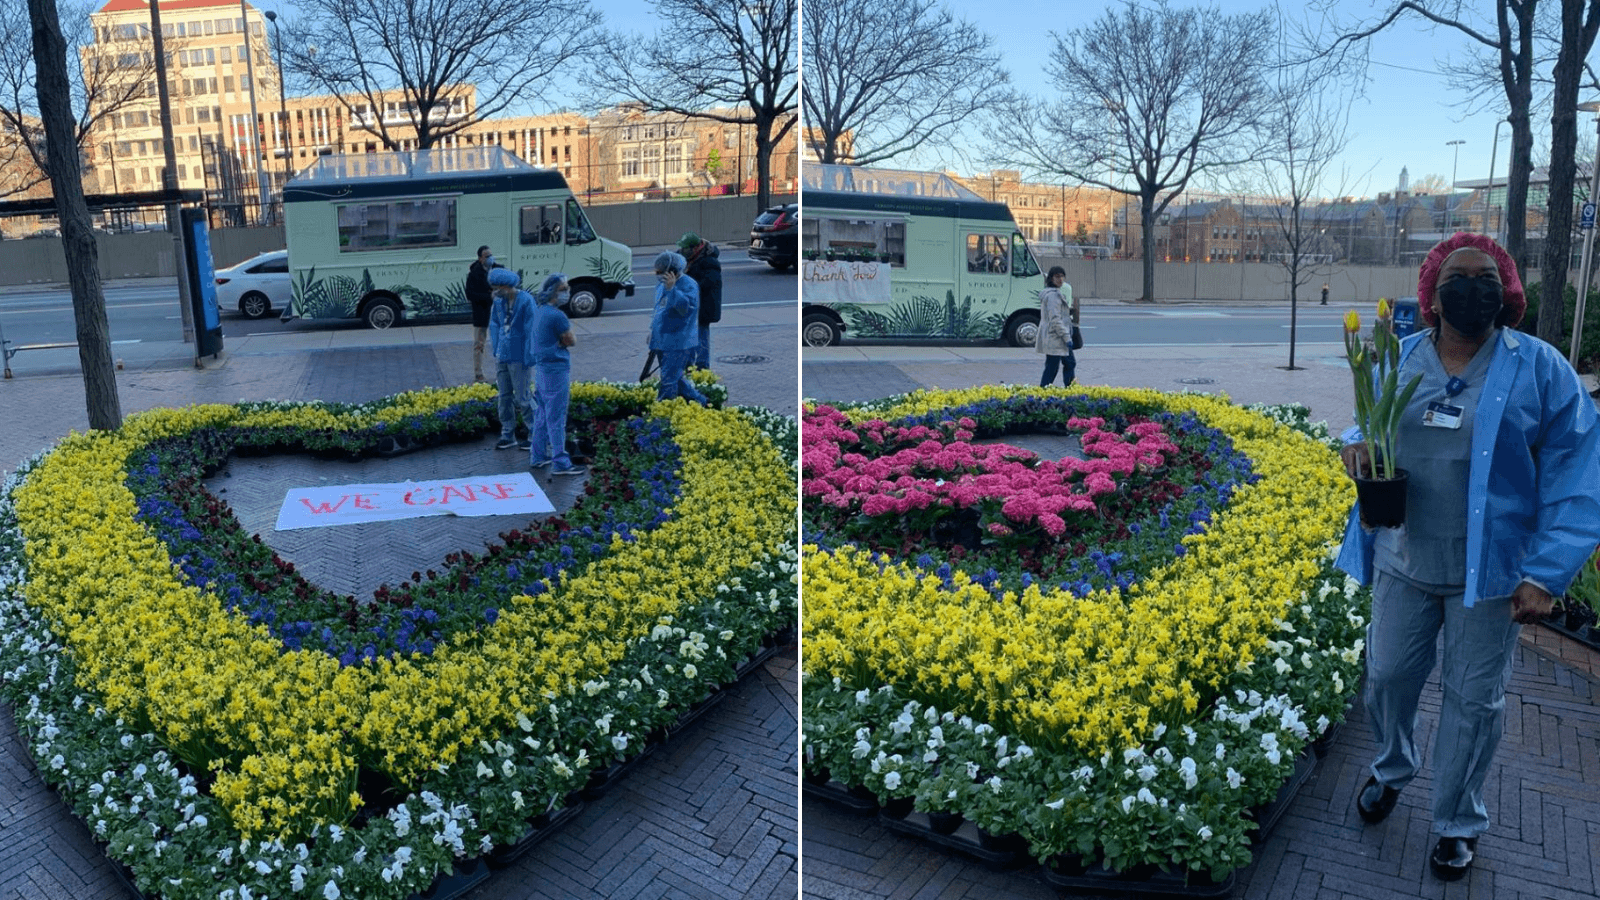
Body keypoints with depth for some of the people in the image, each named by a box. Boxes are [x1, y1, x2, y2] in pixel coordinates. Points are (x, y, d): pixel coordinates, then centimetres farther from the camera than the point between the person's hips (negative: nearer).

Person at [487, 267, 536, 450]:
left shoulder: (526, 301, -14)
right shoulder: (499, 302, 5)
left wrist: (527, 359, -14)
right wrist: (496, 351, 8)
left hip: (517, 358, -7)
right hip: (502, 357, 7)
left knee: (522, 397, -1)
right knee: (505, 397, 12)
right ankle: (508, 436, 22)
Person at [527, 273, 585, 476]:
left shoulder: (538, 311, 10)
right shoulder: (557, 316, -19)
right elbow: (571, 341, -11)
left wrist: (558, 340, 3)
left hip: (541, 368, 10)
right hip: (556, 370, -10)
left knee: (542, 414, 17)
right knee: (556, 418, -5)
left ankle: (538, 457, 25)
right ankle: (560, 463, -1)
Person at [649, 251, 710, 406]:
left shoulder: (689, 285, -15)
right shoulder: (662, 283, 12)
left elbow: (686, 306, -32)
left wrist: (672, 288, -38)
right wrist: (653, 329, 26)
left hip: (679, 342, -9)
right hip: (663, 341, 9)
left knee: (669, 380, -9)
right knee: (676, 377, 16)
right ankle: (701, 402, 28)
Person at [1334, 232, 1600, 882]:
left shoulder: (1541, 369, -10)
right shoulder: (1398, 361, 0)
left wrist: (1547, 574, -17)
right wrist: (1356, 442, -9)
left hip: (1490, 572, -3)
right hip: (1402, 562, 3)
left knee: (1473, 700, 11)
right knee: (1387, 675, 15)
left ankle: (1458, 823, 32)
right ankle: (1391, 770, 45)